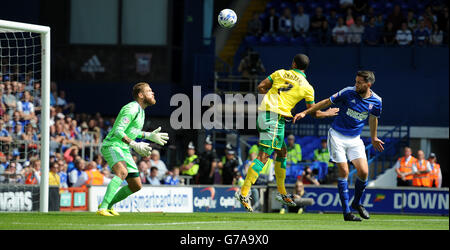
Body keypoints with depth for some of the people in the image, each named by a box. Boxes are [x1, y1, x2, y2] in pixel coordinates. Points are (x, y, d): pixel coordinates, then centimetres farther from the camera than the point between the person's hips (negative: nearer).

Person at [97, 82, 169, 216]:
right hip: (112, 146, -10)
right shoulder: (131, 109, -17)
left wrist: (150, 136, 23)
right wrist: (135, 145, -32)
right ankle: (103, 208, -40)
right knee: (122, 172, -36)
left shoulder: (141, 110, 15)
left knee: (136, 186, 7)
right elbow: (118, 131, -24)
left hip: (124, 150, 10)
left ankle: (107, 205, 22)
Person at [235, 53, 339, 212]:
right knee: (264, 156, -11)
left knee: (282, 152, 19)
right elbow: (314, 113, 12)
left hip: (263, 112, 7)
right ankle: (244, 192, -22)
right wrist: (328, 113, 31)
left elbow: (261, 87, 10)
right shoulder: (307, 87, 4)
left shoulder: (280, 73, 13)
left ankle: (281, 192, 24)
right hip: (275, 117, -7)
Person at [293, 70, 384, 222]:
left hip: (355, 139, 3)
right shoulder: (348, 93, -13)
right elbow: (327, 102, -4)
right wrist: (305, 112, -5)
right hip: (337, 135, -3)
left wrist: (374, 138, 28)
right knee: (344, 172, -11)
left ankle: (356, 203, 18)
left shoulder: (376, 101, -4)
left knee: (363, 172, -9)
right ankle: (346, 212, -5)